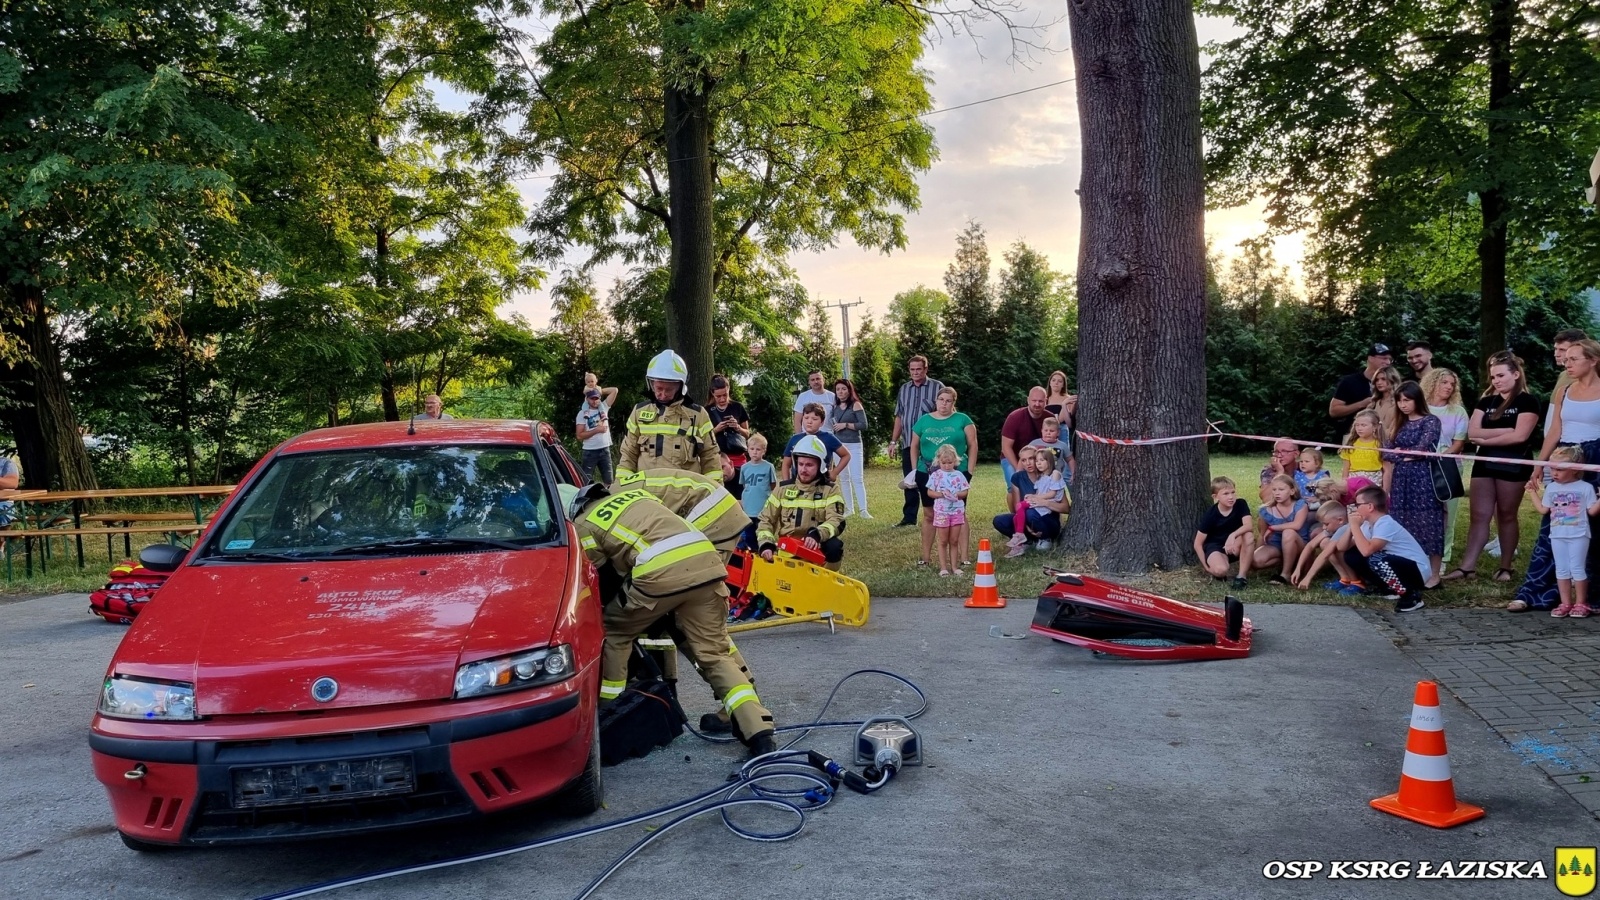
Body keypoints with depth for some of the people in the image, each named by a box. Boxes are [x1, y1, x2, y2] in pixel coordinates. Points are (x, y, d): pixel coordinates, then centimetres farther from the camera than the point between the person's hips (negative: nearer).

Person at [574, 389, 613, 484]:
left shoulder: (604, 407, 6)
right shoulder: (583, 414, -3)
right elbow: (579, 436, -8)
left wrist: (599, 390, 3)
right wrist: (596, 430, -14)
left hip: (605, 449, 4)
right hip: (590, 451, -3)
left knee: (609, 480, 9)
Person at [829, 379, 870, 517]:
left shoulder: (856, 405, -4)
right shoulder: (835, 407, 11)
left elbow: (864, 425, -11)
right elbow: (831, 423, 22)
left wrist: (846, 425, -15)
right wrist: (833, 426, 1)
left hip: (854, 446, -6)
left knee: (857, 478, -11)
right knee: (843, 478, 8)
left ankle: (863, 510, -12)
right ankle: (849, 509, 15)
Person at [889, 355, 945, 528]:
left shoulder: (937, 387, -1)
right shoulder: (904, 389, 14)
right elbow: (899, 417, 17)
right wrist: (893, 441, 12)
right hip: (908, 444, 5)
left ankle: (933, 517, 6)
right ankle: (909, 517, 14)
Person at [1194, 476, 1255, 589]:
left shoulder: (1240, 504, -13)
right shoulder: (1210, 515, -18)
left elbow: (1249, 526, -30)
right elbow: (1198, 544, -12)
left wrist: (1232, 535, -46)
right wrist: (1206, 566, -13)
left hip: (1234, 547, 3)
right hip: (1215, 546, -3)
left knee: (1249, 535, -30)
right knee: (1221, 570, -36)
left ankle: (1242, 575, -20)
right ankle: (1211, 567, 3)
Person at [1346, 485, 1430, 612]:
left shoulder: (1386, 524, -23)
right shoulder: (1368, 524, 3)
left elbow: (1367, 550, -38)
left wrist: (1355, 526, -27)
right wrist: (1352, 527, -16)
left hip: (1417, 570, -9)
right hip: (1395, 564, 9)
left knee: (1375, 560, -34)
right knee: (1351, 555, 0)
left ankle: (1411, 595, -14)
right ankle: (1391, 589, 10)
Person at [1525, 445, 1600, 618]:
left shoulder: (1585, 487, -3)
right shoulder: (1551, 488, 10)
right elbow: (1543, 509, 15)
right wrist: (1533, 492, 16)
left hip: (1578, 535, -5)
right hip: (1557, 535, 5)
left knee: (1577, 569, -3)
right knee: (1561, 570, 7)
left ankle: (1581, 603, 8)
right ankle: (1566, 603, 12)